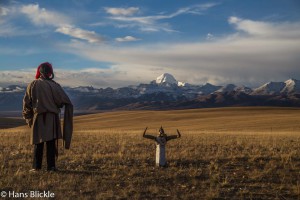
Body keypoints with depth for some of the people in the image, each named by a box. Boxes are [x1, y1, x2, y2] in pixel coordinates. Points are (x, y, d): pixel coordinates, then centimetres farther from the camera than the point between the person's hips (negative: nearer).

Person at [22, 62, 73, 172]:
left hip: (38, 117, 1)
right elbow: (66, 102, -9)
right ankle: (51, 166, 3)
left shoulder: (33, 84, -1)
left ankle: (36, 166, 8)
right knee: (51, 142, 4)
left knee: (38, 143, 8)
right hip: (52, 118, -1)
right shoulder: (54, 85, -6)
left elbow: (26, 102, 3)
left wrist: (27, 117, 15)